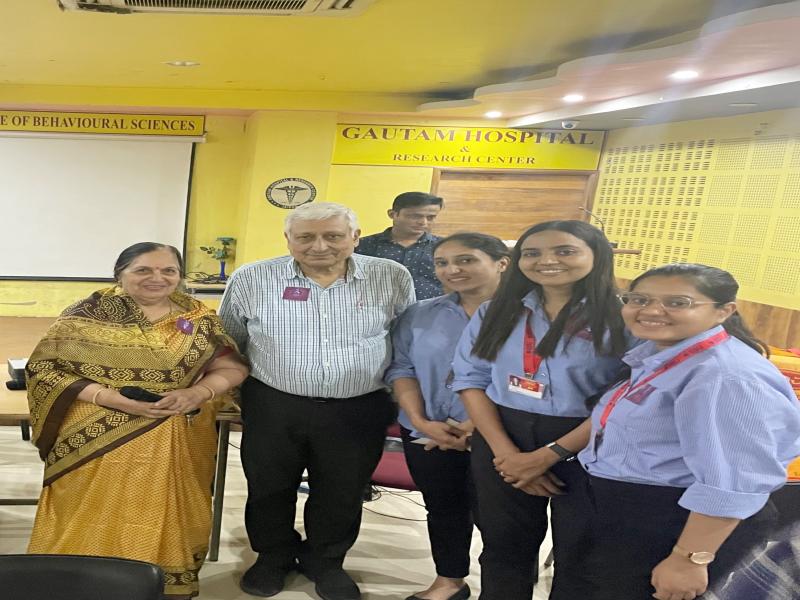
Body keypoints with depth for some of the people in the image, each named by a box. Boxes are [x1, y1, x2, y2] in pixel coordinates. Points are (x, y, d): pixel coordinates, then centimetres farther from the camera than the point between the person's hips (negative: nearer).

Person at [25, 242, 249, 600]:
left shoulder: (198, 319, 2)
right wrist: (115, 399, -19)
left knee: (165, 520, 12)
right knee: (94, 522, 8)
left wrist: (197, 393, -18)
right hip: (96, 439, -2)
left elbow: (232, 367, 3)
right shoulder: (88, 313, -5)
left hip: (175, 441, 2)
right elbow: (45, 368, -8)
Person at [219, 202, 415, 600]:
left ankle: (325, 561, 40)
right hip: (273, 406, 0)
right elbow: (228, 344, 8)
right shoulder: (251, 279, -6)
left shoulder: (392, 278, -5)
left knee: (343, 493, 14)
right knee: (268, 489, 16)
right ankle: (274, 557, 42)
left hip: (358, 410, 0)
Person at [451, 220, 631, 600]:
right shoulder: (497, 311, 4)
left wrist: (550, 455, -14)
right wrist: (505, 452, -10)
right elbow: (470, 378, 1)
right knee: (504, 546, 17)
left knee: (579, 554, 13)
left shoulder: (624, 316, -10)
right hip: (502, 439, 3)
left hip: (588, 448, -3)